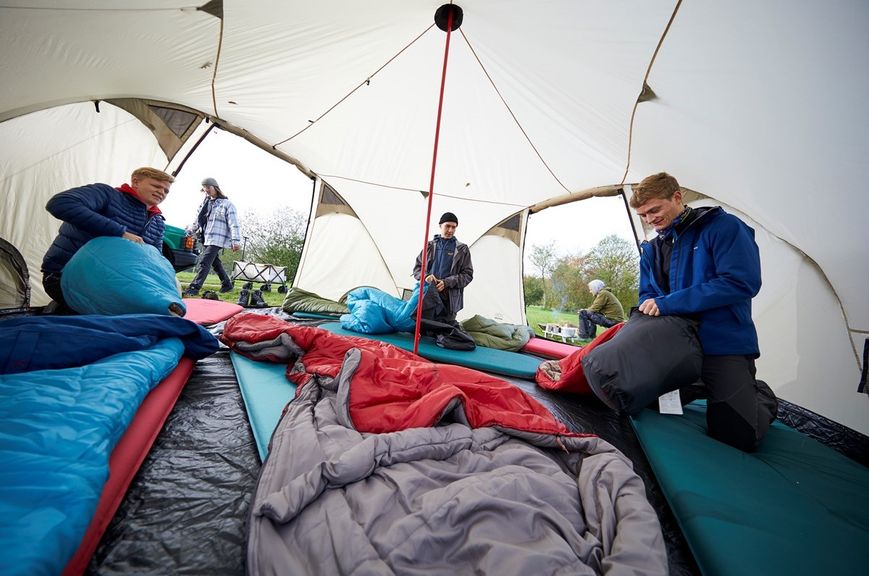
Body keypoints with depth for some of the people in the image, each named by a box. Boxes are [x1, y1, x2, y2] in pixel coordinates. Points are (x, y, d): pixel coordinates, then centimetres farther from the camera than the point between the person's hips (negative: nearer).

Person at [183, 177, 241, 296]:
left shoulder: (227, 204, -2)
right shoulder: (205, 204, 19)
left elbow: (234, 224, -10)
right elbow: (198, 222, 26)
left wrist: (236, 241, -18)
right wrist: (188, 231, 15)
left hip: (217, 240, -8)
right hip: (206, 239, 8)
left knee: (204, 263, -14)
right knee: (215, 263, 13)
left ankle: (193, 288, -16)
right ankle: (227, 284, 26)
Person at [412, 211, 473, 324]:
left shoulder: (462, 249, 7)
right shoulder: (430, 246, 12)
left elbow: (467, 275, 4)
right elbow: (417, 268, 16)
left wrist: (447, 283, -10)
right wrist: (425, 276, -7)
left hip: (449, 299, -1)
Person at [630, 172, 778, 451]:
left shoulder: (723, 226, -10)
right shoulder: (651, 250, 8)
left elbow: (742, 282, -21)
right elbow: (647, 294, 12)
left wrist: (669, 304, -25)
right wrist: (648, 311, -13)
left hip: (724, 346, -5)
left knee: (736, 434, -10)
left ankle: (761, 397, 22)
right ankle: (707, 387, 29)